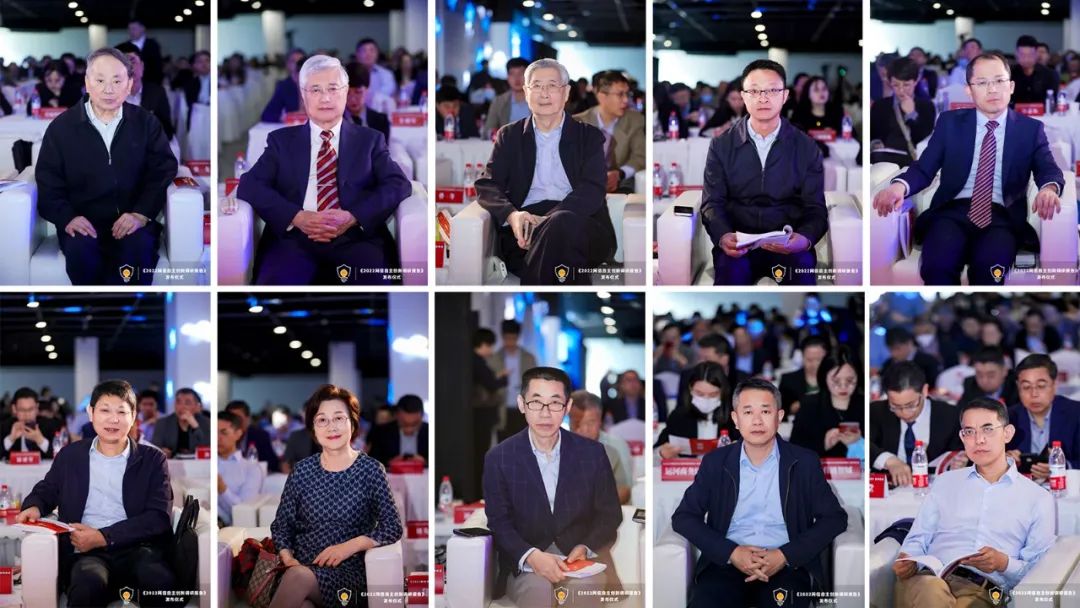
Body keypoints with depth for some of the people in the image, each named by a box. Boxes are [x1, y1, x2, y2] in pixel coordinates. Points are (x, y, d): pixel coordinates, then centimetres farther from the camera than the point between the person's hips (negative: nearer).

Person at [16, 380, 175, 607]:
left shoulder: (152, 459, 12)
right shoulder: (70, 455, 20)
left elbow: (160, 517, 1)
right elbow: (46, 491, 32)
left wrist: (103, 537, -10)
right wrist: (34, 507, 5)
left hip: (137, 547, 0)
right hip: (87, 553, 1)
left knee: (159, 579, -38)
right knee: (88, 582, -39)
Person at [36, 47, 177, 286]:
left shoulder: (146, 123, 10)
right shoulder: (61, 127, 8)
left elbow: (162, 170, 3)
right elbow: (48, 182, 6)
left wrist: (142, 214, -14)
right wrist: (67, 217, -14)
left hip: (131, 222, 0)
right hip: (84, 224, 0)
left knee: (139, 246, -34)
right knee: (80, 249, -34)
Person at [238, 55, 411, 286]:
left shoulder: (369, 140, 19)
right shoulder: (282, 140, 19)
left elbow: (399, 185, 6)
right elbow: (250, 185, 6)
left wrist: (353, 217, -12)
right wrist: (297, 217, -11)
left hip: (354, 238, 0)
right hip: (296, 237, 0)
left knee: (373, 277, -34)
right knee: (277, 280, -33)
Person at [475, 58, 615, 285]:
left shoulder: (589, 136, 14)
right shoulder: (510, 136, 20)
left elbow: (593, 190, -1)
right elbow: (487, 185, 10)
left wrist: (546, 221, -19)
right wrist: (512, 215, -15)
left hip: (583, 227, 0)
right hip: (524, 227, 0)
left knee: (562, 222, -38)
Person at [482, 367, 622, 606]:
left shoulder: (592, 452, 4)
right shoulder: (499, 459, 1)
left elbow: (610, 513, 9)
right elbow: (499, 522, 0)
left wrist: (586, 548, -11)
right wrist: (531, 556, -20)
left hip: (582, 558, 1)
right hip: (525, 565, -1)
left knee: (587, 587, -33)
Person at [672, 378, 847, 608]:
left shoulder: (804, 462, 7)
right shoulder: (715, 462, 10)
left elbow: (835, 518, 4)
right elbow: (683, 517, 8)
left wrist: (785, 556, -11)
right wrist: (731, 552, -9)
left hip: (787, 566, 0)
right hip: (727, 564, 0)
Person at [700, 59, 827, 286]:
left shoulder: (806, 147, 8)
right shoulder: (721, 145, 9)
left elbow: (815, 208, 5)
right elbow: (712, 202, 5)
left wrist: (805, 238, -19)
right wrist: (723, 236, -18)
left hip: (788, 243, 0)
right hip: (738, 243, 0)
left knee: (802, 265, -33)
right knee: (731, 271, -34)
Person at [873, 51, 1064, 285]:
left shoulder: (1031, 128, 14)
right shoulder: (950, 122, 15)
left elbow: (1049, 171, 2)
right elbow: (924, 168, 8)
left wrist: (1049, 189, -25)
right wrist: (899, 186, -17)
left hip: (1002, 216, 0)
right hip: (954, 211, 0)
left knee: (989, 265, -36)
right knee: (936, 265, -34)